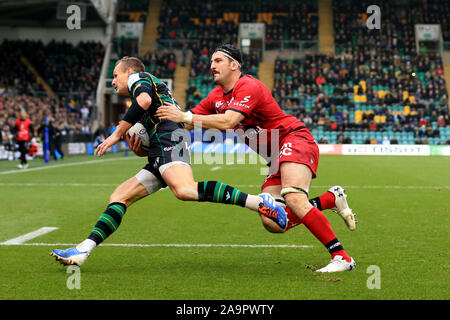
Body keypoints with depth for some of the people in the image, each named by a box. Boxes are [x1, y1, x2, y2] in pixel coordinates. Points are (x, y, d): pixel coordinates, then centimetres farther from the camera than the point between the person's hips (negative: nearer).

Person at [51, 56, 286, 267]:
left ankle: (258, 201, -41)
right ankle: (83, 251, 1)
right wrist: (137, 148, 13)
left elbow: (144, 100, -13)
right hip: (159, 157, 10)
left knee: (184, 190, -35)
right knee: (119, 197, 7)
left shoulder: (138, 78, 14)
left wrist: (117, 134, -7)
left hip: (169, 140, -10)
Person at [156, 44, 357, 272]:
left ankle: (341, 257, -24)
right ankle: (332, 199, 10)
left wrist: (184, 116, -28)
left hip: (294, 138, -8)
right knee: (272, 223, -8)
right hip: (276, 156, 8)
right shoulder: (216, 96, 11)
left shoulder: (249, 86, -16)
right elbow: (188, 121, 11)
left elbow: (227, 122, -29)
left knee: (293, 199, -31)